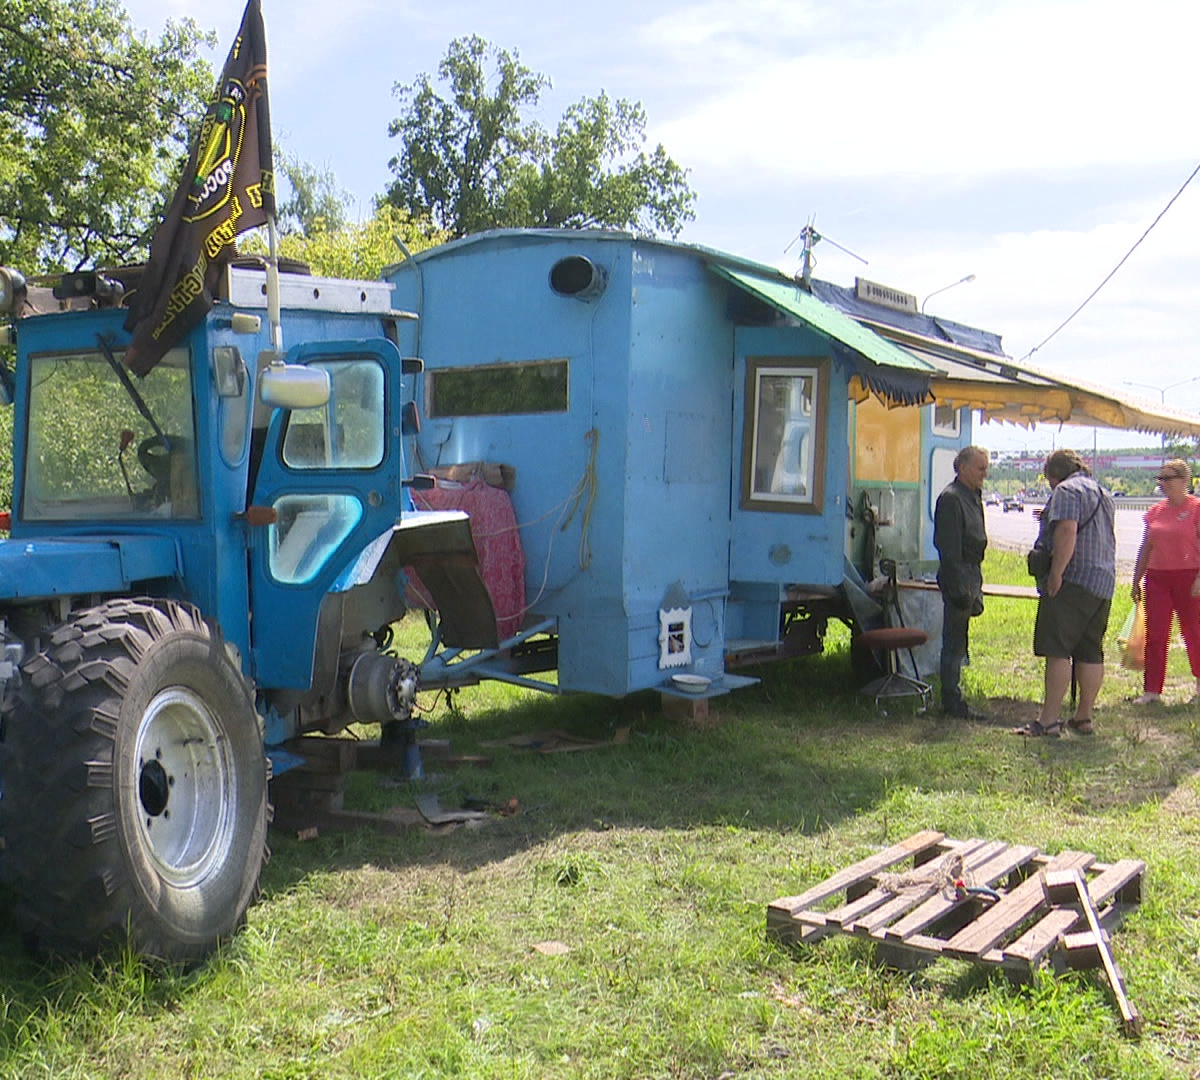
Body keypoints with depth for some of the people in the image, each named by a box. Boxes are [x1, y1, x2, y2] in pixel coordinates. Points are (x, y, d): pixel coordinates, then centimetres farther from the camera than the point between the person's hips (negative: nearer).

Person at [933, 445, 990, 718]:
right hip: (958, 579, -10)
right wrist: (959, 588, -23)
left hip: (970, 576, 10)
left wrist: (975, 589, 21)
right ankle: (952, 702, 2)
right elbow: (949, 549, -20)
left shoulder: (973, 496, 17)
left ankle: (952, 699, 21)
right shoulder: (951, 498, -15)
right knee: (954, 642, -4)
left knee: (957, 643, 14)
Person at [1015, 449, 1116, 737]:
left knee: (1057, 651, -10)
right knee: (1091, 653, 10)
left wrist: (1056, 574, -21)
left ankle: (1048, 720, -13)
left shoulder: (1067, 490, -7)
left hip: (1073, 580, -9)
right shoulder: (1103, 494, 22)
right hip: (1103, 583, 9)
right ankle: (1084, 717, 14)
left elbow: (1067, 531, -21)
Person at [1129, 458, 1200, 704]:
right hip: (1157, 577, 5)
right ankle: (1152, 691, 4)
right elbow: (1146, 548, 16)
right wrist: (1136, 580, 15)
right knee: (1154, 635, 1)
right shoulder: (1155, 511, 10)